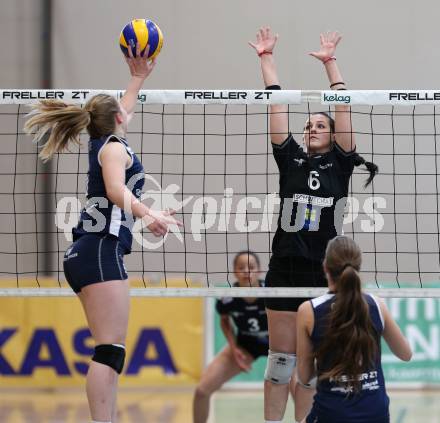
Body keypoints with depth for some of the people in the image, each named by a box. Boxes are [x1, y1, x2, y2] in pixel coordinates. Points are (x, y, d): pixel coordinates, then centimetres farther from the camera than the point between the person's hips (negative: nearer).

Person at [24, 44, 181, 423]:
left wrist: (138, 78, 55)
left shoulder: (104, 143, 22)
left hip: (85, 254, 10)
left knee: (110, 350, 6)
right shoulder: (114, 147, -3)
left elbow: (121, 110, 45)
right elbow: (116, 190, -23)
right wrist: (148, 215, -39)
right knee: (111, 349, -18)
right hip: (101, 250, -10)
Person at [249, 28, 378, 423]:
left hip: (325, 272, -1)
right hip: (285, 268, 1)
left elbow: (343, 107, 3)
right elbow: (277, 105, 9)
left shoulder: (340, 163, 7)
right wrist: (267, 57, 9)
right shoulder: (291, 159, 9)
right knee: (280, 357, 2)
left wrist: (330, 61, 3)